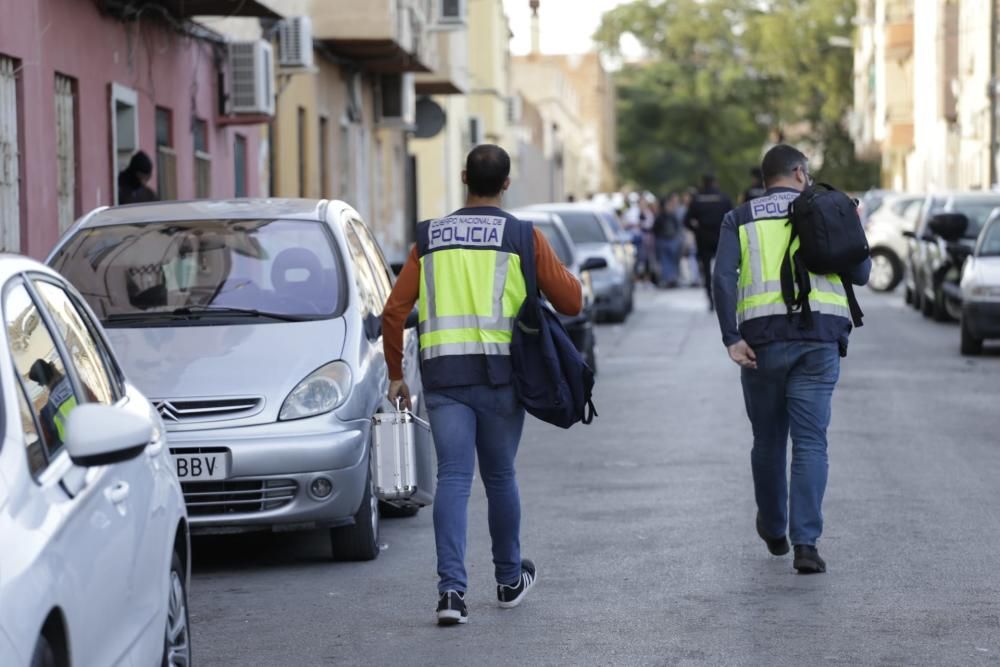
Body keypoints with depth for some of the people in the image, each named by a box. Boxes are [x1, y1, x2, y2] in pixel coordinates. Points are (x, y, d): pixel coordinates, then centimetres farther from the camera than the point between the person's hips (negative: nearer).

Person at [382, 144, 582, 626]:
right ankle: (510, 580, 29)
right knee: (500, 477, 13)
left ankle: (451, 588, -16)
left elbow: (394, 312, 5)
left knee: (453, 479, -2)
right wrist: (565, 276, 21)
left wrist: (395, 374, 14)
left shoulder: (430, 238, 8)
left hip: (442, 374, 1)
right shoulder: (523, 237, 0)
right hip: (499, 374, -1)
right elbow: (571, 302, -1)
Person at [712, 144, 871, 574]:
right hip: (819, 338, -1)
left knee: (768, 439, 16)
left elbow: (723, 276, -6)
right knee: (810, 441, -2)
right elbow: (860, 274, 9)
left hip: (763, 339, 1)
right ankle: (805, 543, -14)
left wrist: (732, 339, -9)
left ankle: (773, 530, 33)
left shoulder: (740, 219, 10)